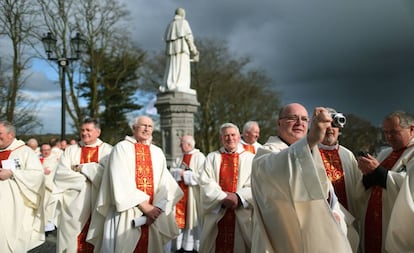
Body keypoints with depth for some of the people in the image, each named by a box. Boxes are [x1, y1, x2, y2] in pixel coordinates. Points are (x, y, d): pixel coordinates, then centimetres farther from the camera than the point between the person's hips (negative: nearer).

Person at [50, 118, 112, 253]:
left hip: (98, 204, -1)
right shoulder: (70, 150, 10)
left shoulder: (108, 150, 3)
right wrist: (89, 175, -9)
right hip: (73, 205, 2)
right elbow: (60, 174, -4)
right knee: (72, 240, 4)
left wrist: (81, 168, -9)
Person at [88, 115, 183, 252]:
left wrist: (156, 208, -13)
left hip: (152, 213, 4)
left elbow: (165, 184, 3)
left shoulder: (158, 152, 10)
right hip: (126, 212, -4)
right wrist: (143, 205, -15)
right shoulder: (121, 148, -2)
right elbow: (121, 182, -11)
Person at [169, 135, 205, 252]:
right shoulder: (179, 158, 14)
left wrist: (183, 174, -13)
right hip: (179, 192, 6)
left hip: (192, 194, -6)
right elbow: (172, 171, 5)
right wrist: (181, 172, -14)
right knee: (180, 218, 8)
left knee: (192, 219, 2)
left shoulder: (199, 157, -9)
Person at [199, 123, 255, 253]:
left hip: (241, 216, 0)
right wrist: (223, 197, -17)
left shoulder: (250, 158, 6)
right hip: (216, 214, 1)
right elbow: (206, 184, -4)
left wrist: (239, 197, -18)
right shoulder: (212, 157, 8)